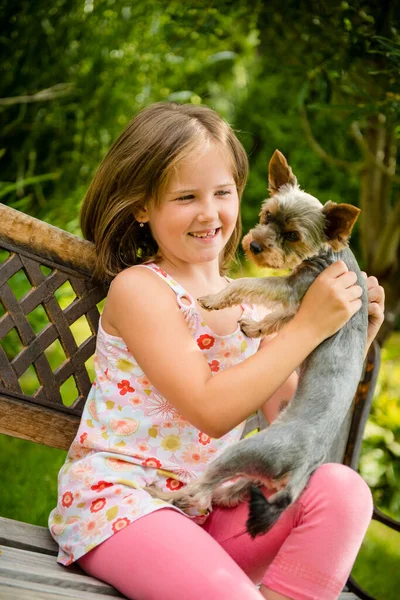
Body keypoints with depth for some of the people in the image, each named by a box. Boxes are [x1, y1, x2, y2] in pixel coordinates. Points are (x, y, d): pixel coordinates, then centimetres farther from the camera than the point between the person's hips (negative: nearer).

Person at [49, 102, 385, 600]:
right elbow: (211, 409, -20)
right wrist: (308, 326, -18)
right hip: (116, 501, -7)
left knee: (341, 490, -17)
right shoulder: (137, 288, -9)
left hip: (206, 512, 7)